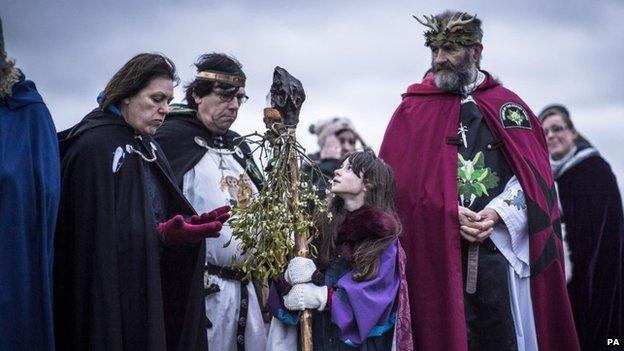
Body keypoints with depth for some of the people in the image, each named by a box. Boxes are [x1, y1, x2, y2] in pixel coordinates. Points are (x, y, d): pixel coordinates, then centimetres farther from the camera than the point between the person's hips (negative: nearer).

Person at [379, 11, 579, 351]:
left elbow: (534, 173, 5)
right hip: (437, 249, -1)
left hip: (501, 243, 1)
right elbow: (399, 178, 0)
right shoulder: (413, 111, 9)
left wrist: (498, 213, -10)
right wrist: (451, 214, -11)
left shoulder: (508, 106, 11)